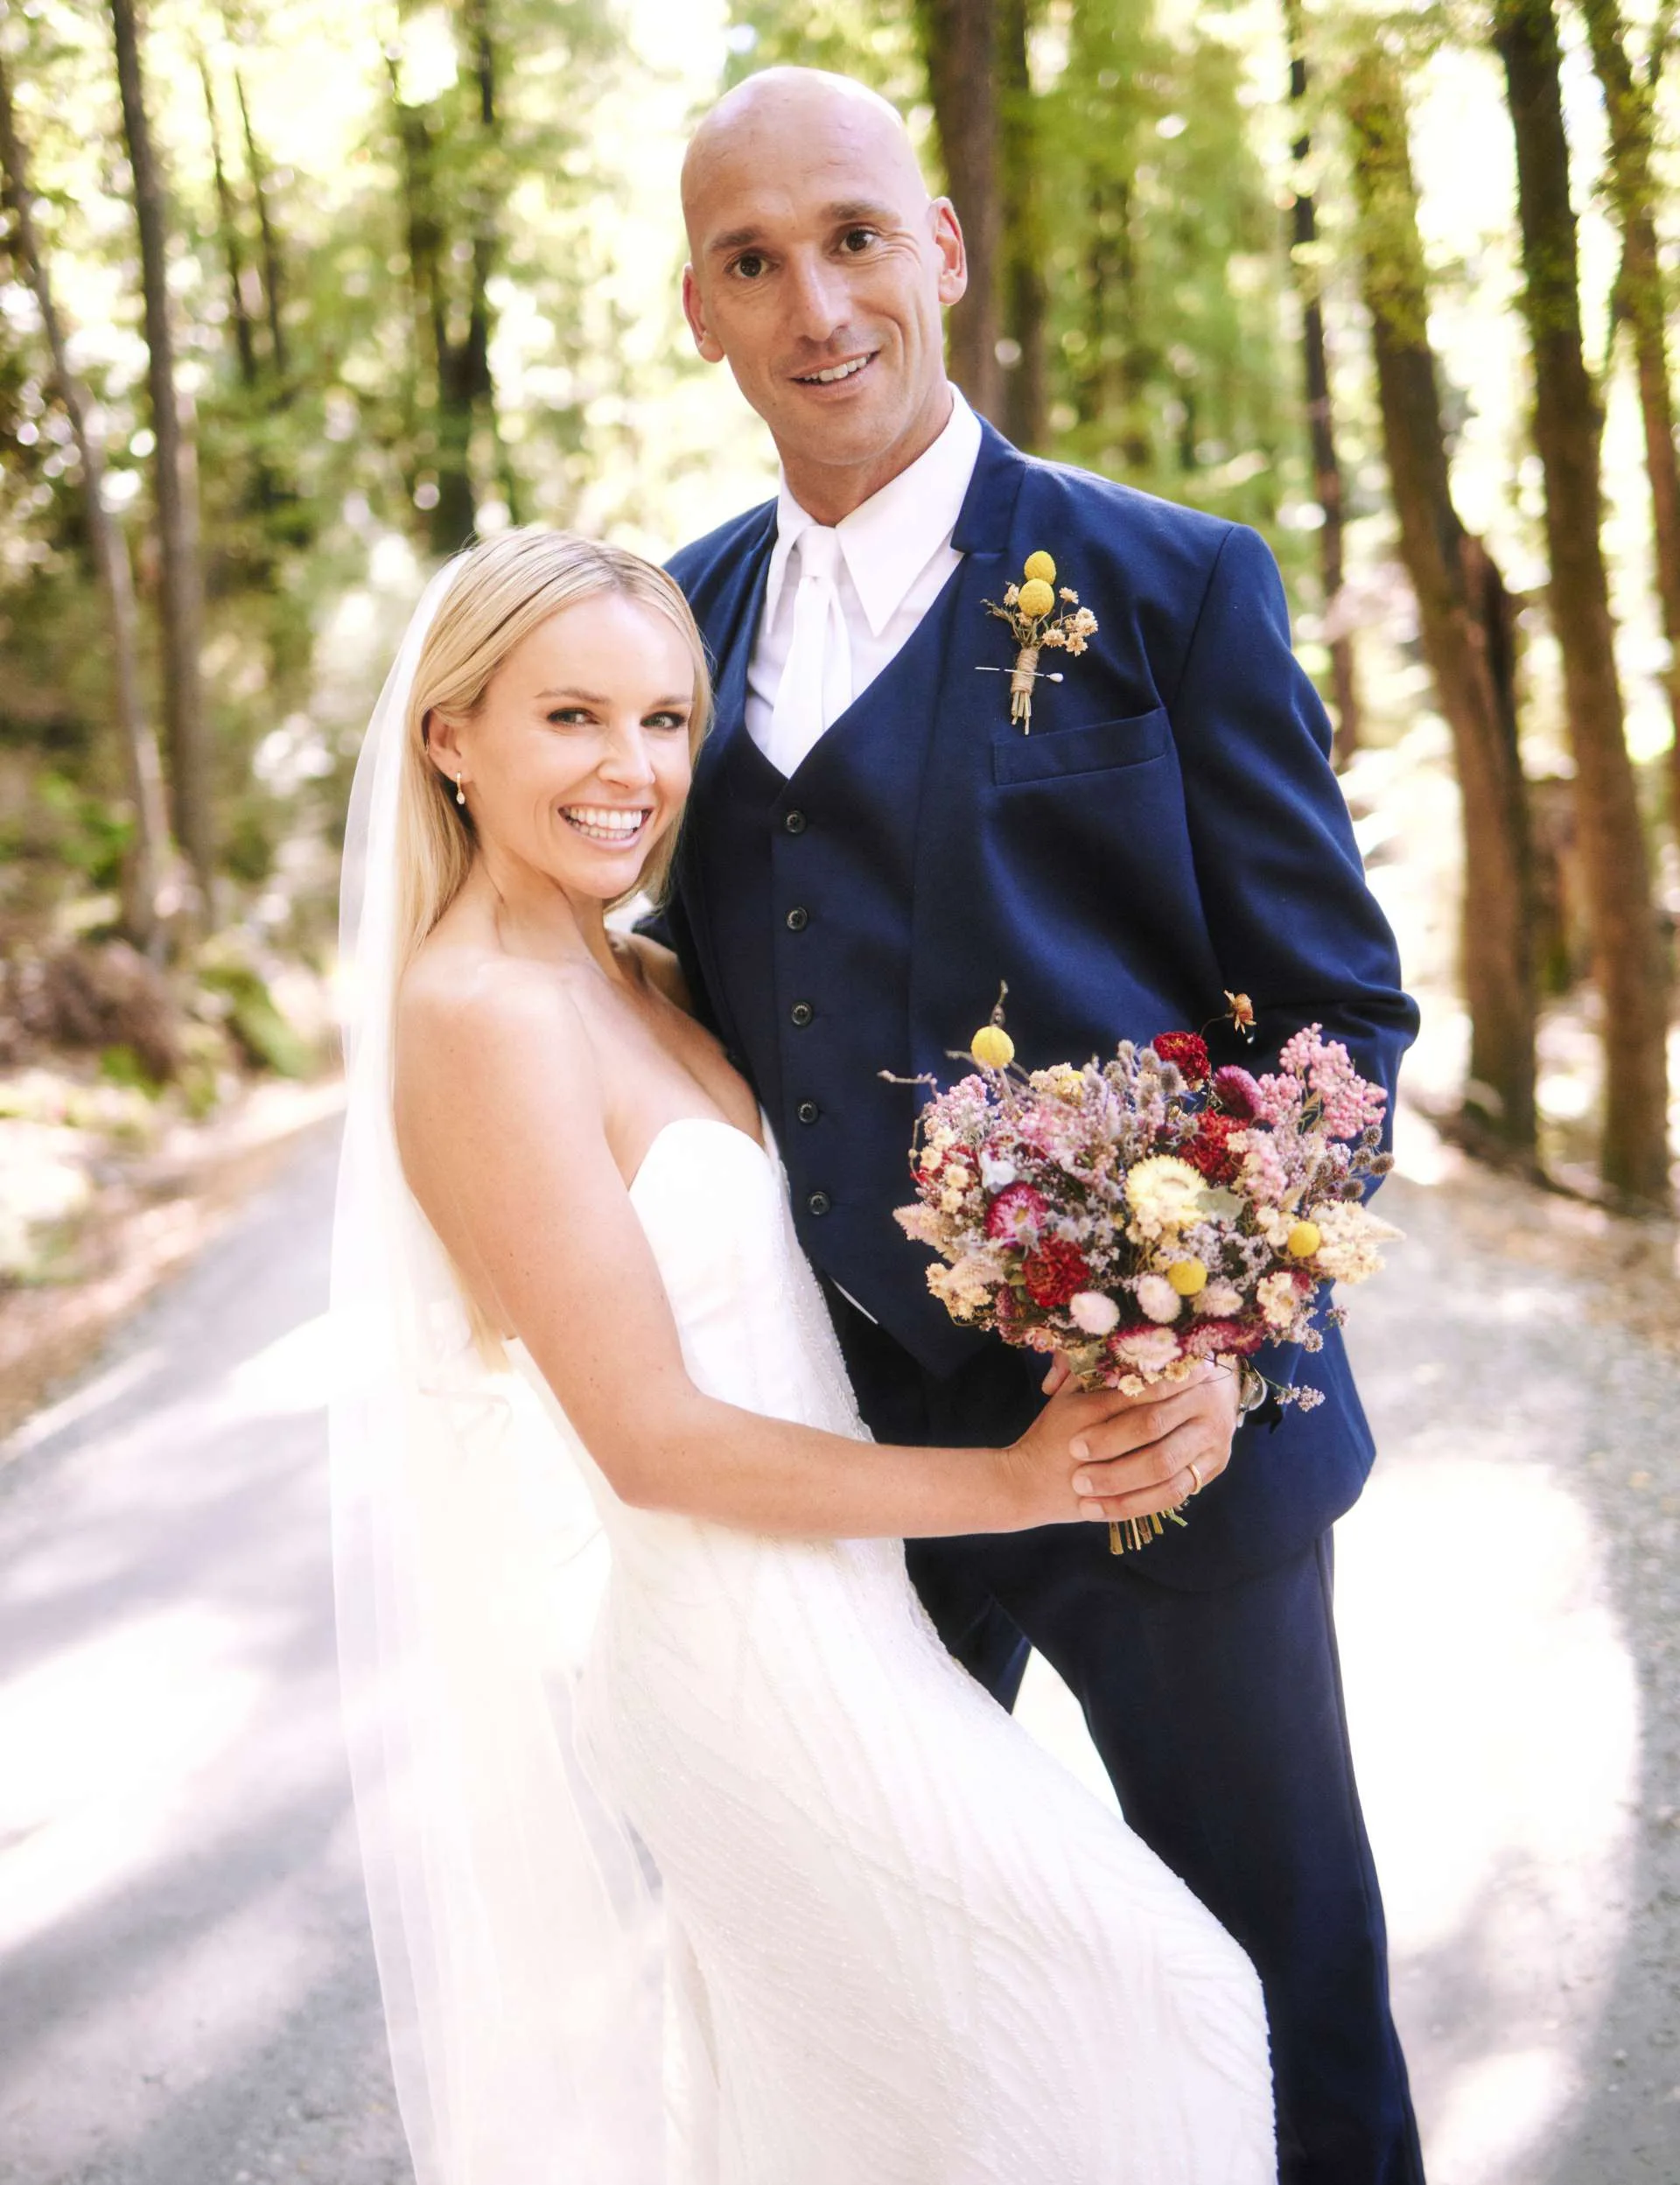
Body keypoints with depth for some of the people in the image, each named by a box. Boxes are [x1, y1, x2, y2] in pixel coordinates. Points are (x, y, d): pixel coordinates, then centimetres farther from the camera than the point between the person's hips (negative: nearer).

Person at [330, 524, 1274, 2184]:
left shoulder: (638, 981, 6)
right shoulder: (479, 1013, -21)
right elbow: (654, 1438, -21)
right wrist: (1013, 1483, -17)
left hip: (791, 1598, 9)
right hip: (724, 1631, -9)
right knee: (1139, 1989, 1)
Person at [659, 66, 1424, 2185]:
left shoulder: (1171, 584, -7)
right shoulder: (687, 612, 6)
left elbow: (1340, 1005, -6)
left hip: (1165, 1434, -4)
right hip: (837, 1443, 4)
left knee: (1280, 1981, 14)